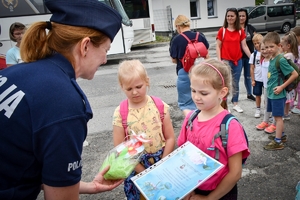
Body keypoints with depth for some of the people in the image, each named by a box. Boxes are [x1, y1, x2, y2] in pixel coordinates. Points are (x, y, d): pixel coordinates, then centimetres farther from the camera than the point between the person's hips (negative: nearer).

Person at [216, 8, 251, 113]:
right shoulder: (222, 30, -4)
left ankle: (235, 104, 23)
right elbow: (218, 47, -4)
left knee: (235, 83, 12)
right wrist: (219, 61, -12)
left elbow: (244, 46, 4)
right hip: (226, 61, -3)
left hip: (238, 61, 3)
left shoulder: (241, 31, 4)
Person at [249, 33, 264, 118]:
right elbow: (252, 68, -1)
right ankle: (258, 109, 25)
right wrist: (252, 80, -3)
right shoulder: (254, 55, -2)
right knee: (258, 95, 10)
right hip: (257, 79, 1)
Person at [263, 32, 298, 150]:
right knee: (277, 116, 19)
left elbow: (295, 74, -19)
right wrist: (270, 86, 13)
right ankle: (281, 134, 35)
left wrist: (282, 86, -19)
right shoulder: (271, 59, 6)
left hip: (277, 94, -8)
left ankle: (278, 142, 8)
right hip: (271, 93, 8)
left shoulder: (281, 60, -19)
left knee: (278, 117, 0)